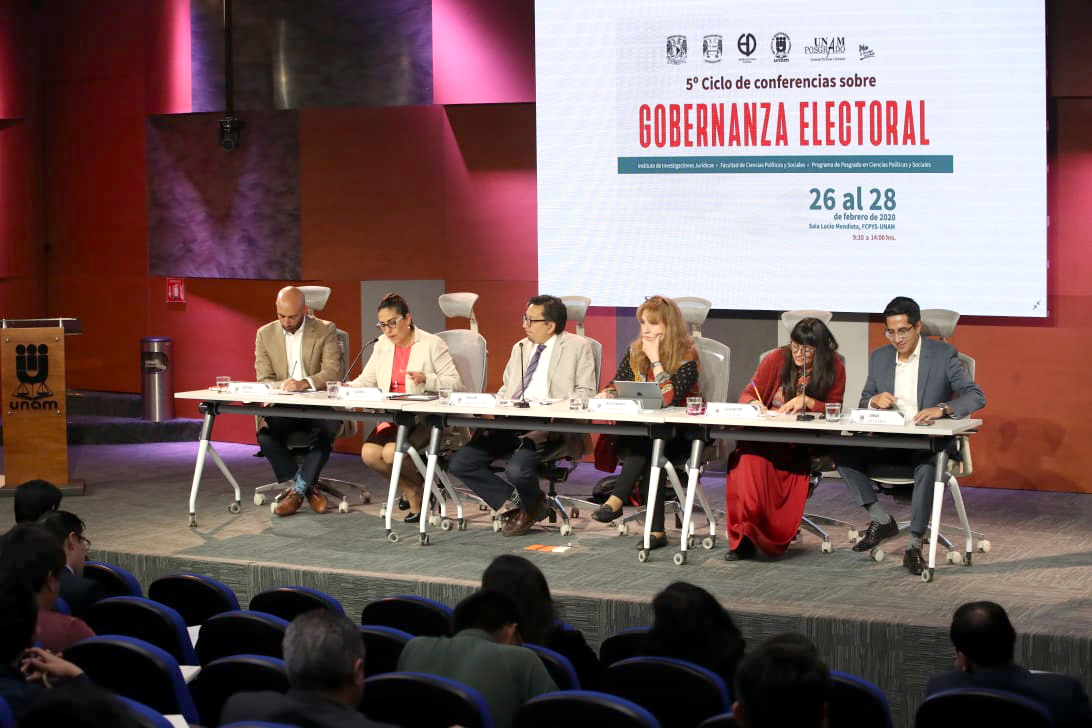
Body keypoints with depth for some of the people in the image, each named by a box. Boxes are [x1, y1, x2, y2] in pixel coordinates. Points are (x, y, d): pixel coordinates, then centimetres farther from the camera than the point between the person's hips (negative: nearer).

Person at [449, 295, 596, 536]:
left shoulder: (577, 347, 5)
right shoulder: (521, 348, 25)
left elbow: (585, 392, -1)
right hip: (509, 424, 7)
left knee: (517, 469, -33)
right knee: (461, 462, -11)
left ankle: (532, 506, 4)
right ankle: (513, 505, 1)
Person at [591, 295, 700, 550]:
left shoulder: (686, 356, -10)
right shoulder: (635, 352, 9)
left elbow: (670, 398, -21)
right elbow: (617, 385, 8)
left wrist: (656, 360, -19)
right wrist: (607, 394, -16)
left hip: (680, 435, -5)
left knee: (642, 443, -36)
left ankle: (616, 500, -35)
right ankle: (656, 531, -37)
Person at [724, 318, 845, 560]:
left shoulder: (834, 368, 6)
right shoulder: (777, 359, 8)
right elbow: (746, 395, 9)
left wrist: (807, 401, -12)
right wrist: (755, 403, -15)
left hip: (804, 444, -1)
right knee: (749, 457, -34)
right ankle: (746, 534, -29)